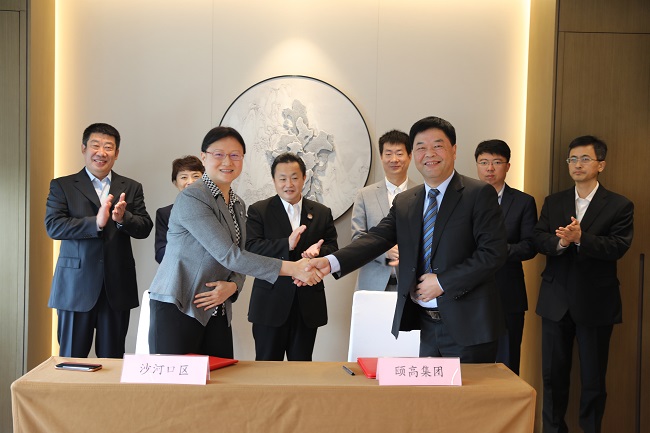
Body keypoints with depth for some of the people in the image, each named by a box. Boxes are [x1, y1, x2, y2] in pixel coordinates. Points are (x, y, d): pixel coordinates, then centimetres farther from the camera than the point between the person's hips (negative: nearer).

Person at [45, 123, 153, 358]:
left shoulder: (131, 188, 10)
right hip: (76, 286, -2)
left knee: (112, 360, 10)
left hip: (118, 287, 2)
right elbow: (53, 226, -9)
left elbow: (145, 228, 3)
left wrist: (123, 219, -19)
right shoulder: (62, 186, 4)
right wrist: (96, 222, -22)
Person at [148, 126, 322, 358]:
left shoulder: (238, 204, 12)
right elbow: (228, 255, -21)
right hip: (177, 308, -7)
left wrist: (232, 286, -11)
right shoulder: (191, 197, -14)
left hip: (218, 311, 7)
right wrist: (291, 268, -22)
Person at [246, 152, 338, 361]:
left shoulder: (322, 213, 10)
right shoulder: (258, 211, 1)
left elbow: (333, 249, 7)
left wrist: (318, 251, -17)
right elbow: (251, 248, -11)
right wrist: (286, 244, -25)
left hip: (308, 306, 3)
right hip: (270, 303, -2)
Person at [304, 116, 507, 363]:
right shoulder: (404, 202, 9)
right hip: (426, 324, 5)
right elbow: (377, 238, -3)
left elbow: (494, 252, -13)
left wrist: (443, 281, -16)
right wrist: (331, 262, -19)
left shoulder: (480, 194, -6)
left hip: (468, 324, -4)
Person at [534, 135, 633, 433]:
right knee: (553, 375, 12)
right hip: (556, 301, 3)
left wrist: (580, 238, -28)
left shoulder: (620, 206, -1)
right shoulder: (553, 203, 9)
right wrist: (560, 242, -23)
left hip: (596, 303, -3)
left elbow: (619, 246, -15)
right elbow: (538, 240, -2)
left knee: (593, 379, 8)